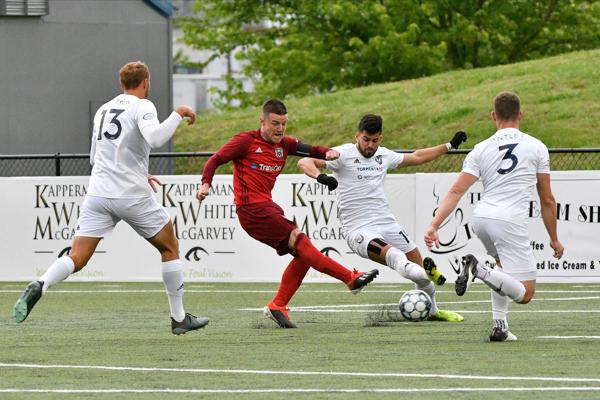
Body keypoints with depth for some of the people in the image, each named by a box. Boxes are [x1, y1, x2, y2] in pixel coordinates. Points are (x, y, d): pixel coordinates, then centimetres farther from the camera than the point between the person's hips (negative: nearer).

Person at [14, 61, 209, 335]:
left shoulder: (103, 110, 18)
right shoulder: (141, 106, -3)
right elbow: (154, 138, -23)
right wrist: (178, 114, -9)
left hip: (98, 194, 5)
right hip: (133, 197, -5)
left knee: (77, 258, -4)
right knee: (170, 248, 16)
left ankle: (39, 287, -33)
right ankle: (179, 319, 18)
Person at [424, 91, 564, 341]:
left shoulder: (481, 150, 11)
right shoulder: (537, 147, 7)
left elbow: (455, 192, 1)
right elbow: (547, 201, 11)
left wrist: (434, 226, -3)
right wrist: (554, 239, 20)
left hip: (480, 218, 5)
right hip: (510, 221, -5)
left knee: (505, 268, 33)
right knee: (524, 294, -3)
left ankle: (500, 326, 17)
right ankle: (479, 270, -26)